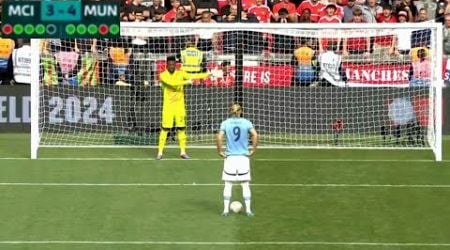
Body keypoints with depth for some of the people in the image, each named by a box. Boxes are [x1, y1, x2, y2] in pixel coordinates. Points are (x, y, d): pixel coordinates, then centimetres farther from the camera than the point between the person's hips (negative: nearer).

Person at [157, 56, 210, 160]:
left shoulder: (180, 73, 4)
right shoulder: (163, 75, -8)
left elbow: (192, 76, -6)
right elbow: (171, 83, -24)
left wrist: (208, 74, -17)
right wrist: (186, 82, -27)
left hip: (180, 104, 3)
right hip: (168, 105, -3)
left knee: (181, 128, 5)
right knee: (165, 129, -5)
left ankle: (183, 152, 12)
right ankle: (160, 152, -1)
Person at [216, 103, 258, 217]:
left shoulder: (225, 123, 0)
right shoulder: (246, 123, 0)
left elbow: (219, 137, -12)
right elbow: (255, 135, -12)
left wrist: (220, 151, -2)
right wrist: (253, 150, -3)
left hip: (230, 157, 0)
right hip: (243, 157, 0)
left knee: (228, 184, 7)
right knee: (245, 185, 6)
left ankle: (226, 209, 8)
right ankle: (248, 209, 6)